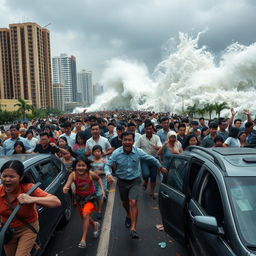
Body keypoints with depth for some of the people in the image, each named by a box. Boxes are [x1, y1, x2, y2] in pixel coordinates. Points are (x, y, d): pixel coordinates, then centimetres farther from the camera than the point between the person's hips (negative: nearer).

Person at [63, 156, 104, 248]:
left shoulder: (91, 174, -24)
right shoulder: (73, 175, -23)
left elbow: (98, 179, -2)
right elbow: (68, 184, -38)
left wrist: (102, 189, -10)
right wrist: (65, 188, -60)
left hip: (90, 197, -3)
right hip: (79, 197, 3)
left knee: (85, 215, -22)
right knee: (83, 217, 18)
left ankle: (83, 239, -8)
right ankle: (95, 225, 50)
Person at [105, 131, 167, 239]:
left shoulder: (138, 152, -16)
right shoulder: (116, 153, -17)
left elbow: (151, 159, 0)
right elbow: (108, 165, -9)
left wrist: (161, 167, 13)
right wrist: (108, 174, -31)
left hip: (135, 181, -2)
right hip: (122, 181, 2)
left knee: (133, 202, -18)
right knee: (125, 203, 21)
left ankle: (133, 228, -10)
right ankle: (128, 216, 53)